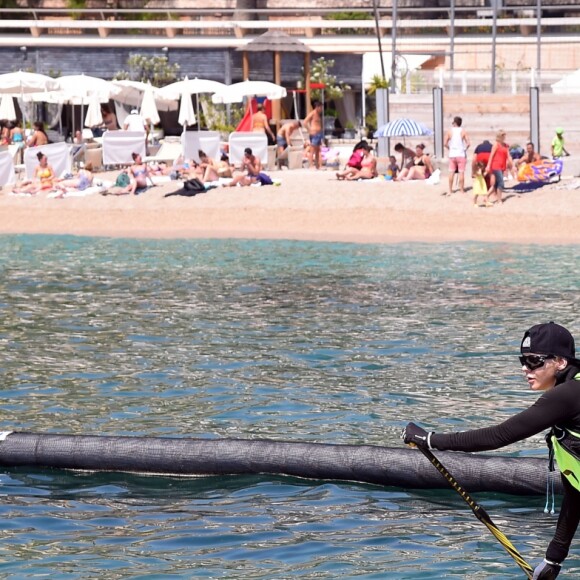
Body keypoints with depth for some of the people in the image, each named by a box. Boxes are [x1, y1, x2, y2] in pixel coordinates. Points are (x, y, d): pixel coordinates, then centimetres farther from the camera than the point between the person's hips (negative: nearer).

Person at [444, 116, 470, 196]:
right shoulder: (463, 131, -5)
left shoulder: (450, 131, -2)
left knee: (451, 173, 7)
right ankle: (462, 190, 4)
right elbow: (468, 143, -10)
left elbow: (445, 143, -4)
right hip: (461, 154, -1)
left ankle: (450, 190, 10)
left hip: (452, 155, 1)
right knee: (461, 172, 3)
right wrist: (465, 149, 8)